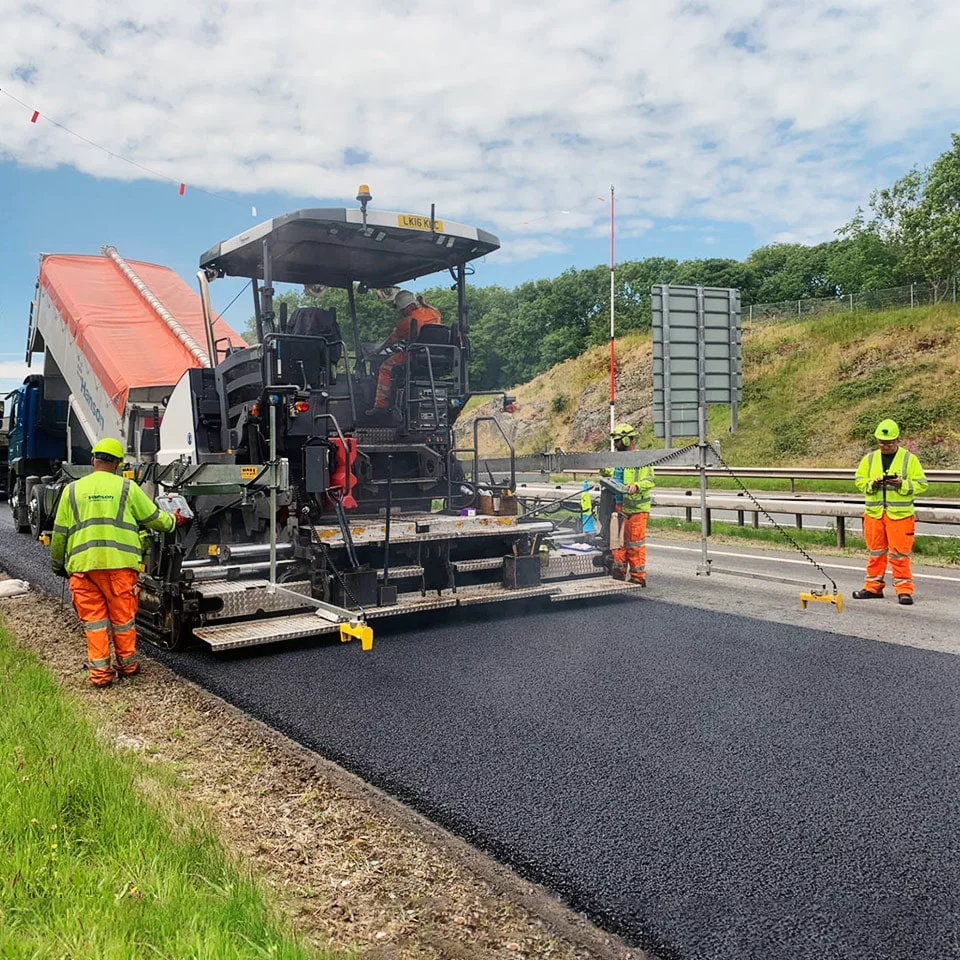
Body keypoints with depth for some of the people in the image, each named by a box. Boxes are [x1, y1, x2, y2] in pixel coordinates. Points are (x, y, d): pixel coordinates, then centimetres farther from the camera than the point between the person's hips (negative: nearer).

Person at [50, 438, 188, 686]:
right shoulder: (127, 488, 3)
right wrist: (174, 521, 30)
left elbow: (59, 532, 11)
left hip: (83, 564, 1)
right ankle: (127, 664, 26)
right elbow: (155, 518, 10)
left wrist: (57, 564, 24)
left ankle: (100, 672, 9)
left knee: (94, 619, 8)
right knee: (123, 617, 12)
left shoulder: (72, 489, 8)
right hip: (119, 563, -1)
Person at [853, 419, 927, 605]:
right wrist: (872, 484, -9)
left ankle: (904, 589, 5)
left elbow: (921, 484, -1)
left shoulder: (909, 459, 1)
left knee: (899, 553, -3)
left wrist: (902, 484, -17)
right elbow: (859, 481, 11)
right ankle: (873, 587, 19)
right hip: (874, 513, 3)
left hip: (900, 514, -3)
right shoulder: (870, 459, 10)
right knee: (875, 552, 11)